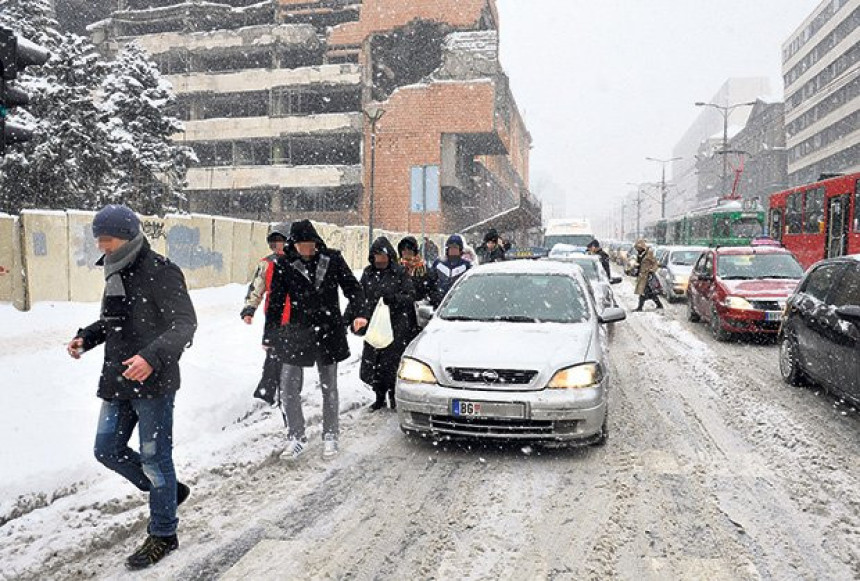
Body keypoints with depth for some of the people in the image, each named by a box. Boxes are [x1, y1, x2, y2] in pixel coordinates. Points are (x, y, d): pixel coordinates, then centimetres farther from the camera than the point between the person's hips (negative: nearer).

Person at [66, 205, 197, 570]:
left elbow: (184, 324, -21)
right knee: (107, 450, 15)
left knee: (154, 457, 2)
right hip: (117, 380, 9)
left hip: (153, 381, -9)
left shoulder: (161, 272, -15)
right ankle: (168, 491, 33)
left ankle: (163, 535, 19)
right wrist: (86, 338, 6)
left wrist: (151, 356, -35)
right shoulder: (116, 273, 12)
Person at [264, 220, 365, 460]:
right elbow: (276, 301, 4)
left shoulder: (332, 258, -1)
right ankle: (297, 438, 14)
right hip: (297, 332, 0)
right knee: (288, 388, -2)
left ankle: (330, 436, 23)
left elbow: (352, 287, 4)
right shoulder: (284, 264, -1)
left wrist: (357, 313, -13)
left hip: (329, 331, 0)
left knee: (329, 387, 9)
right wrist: (269, 336, 4)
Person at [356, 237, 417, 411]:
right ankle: (379, 397, 19)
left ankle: (394, 395, 13)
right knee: (372, 362, 4)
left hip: (396, 326, -4)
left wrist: (394, 298, -21)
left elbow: (410, 297, -4)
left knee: (393, 362, -4)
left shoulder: (401, 273, -1)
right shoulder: (368, 273, 12)